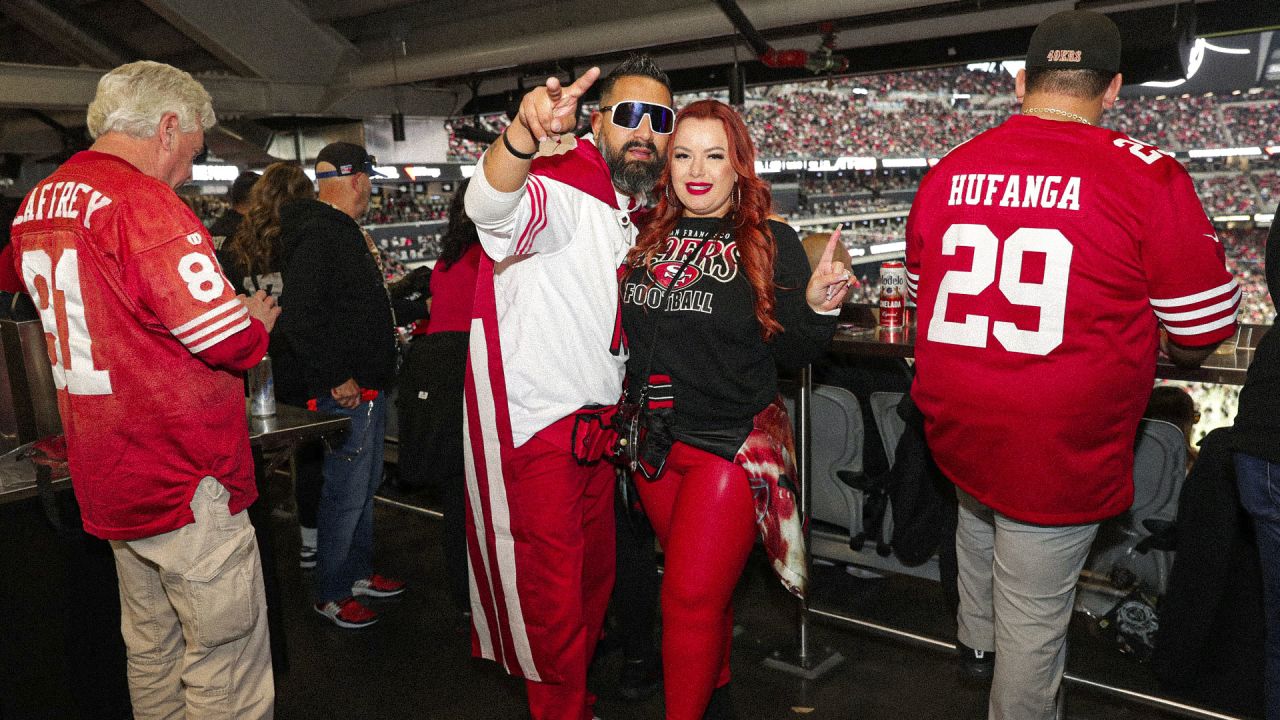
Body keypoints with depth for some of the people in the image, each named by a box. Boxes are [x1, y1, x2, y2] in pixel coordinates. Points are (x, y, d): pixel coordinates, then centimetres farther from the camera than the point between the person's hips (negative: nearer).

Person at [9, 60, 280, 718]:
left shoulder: (37, 204, 11)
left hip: (108, 483, 9)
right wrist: (259, 318, 0)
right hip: (184, 480, -9)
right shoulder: (143, 202, -18)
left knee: (152, 649, 22)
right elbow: (232, 340, -22)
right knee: (227, 665, 2)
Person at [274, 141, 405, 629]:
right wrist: (336, 379, -23)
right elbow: (300, 316, -26)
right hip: (344, 391, -11)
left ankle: (358, 572, 35)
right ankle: (331, 595, 15)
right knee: (346, 492, 0)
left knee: (366, 485, 20)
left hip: (368, 387, 11)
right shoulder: (317, 235, -18)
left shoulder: (344, 232, 16)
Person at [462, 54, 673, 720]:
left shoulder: (641, 212, 11)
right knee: (551, 590, 3)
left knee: (594, 572, 20)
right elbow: (491, 205, -41)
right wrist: (522, 135, -61)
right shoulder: (561, 191, -17)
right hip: (534, 424, -8)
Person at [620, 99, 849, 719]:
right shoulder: (646, 238, 3)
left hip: (732, 445, -4)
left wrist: (818, 308, -23)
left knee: (691, 597, -2)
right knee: (700, 584, 21)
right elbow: (621, 328, 14)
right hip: (653, 441, 5)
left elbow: (788, 352, -6)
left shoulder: (771, 244, -8)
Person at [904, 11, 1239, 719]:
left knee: (979, 515, 34)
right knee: (1032, 618, 11)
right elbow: (1202, 333, -5)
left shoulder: (944, 174, -2)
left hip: (954, 431, 6)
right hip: (1060, 451, -5)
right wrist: (1146, 337, 16)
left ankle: (975, 639, 54)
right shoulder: (1146, 177, -15)